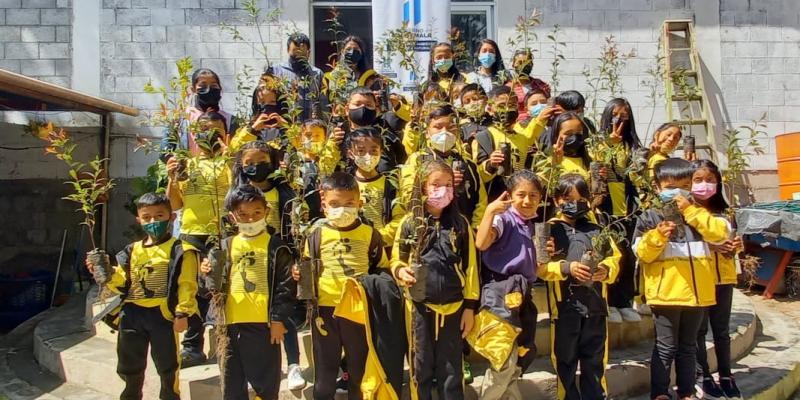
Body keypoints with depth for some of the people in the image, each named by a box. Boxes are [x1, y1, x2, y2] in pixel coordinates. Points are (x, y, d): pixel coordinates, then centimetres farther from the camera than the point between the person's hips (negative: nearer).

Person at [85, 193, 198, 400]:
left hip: (162, 314, -5)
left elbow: (186, 285, -10)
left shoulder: (180, 250, -5)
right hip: (132, 314, 5)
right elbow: (122, 283, 14)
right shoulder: (132, 251, 12)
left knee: (167, 367, 9)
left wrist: (182, 312, -17)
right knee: (129, 367, 17)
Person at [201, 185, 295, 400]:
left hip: (264, 324, -4)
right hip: (231, 324, 4)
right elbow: (219, 284, 15)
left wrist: (279, 318, -10)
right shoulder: (226, 246, 9)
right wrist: (209, 274, -5)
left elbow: (286, 285, -6)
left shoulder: (275, 246, -3)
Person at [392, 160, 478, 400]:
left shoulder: (460, 224, 1)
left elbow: (470, 266, 4)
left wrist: (470, 305, 1)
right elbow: (396, 259, 7)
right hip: (420, 306, 0)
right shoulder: (410, 223, -2)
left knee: (451, 370, 12)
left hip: (453, 307, 1)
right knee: (421, 367, 11)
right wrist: (400, 270, -15)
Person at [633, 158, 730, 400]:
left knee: (688, 347, 16)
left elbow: (720, 233, -9)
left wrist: (691, 210, -14)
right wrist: (657, 236, -23)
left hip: (697, 293, 4)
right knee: (666, 347, 1)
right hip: (666, 294, -4)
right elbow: (642, 253, -6)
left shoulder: (699, 214, 10)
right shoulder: (650, 217, 0)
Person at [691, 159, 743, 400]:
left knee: (721, 330, 13)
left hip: (723, 277, 5)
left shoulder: (723, 212, 10)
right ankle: (704, 377, 14)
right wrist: (708, 245, -23)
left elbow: (732, 240, 19)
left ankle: (726, 376, 24)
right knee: (699, 330, 5)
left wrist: (737, 244, -3)